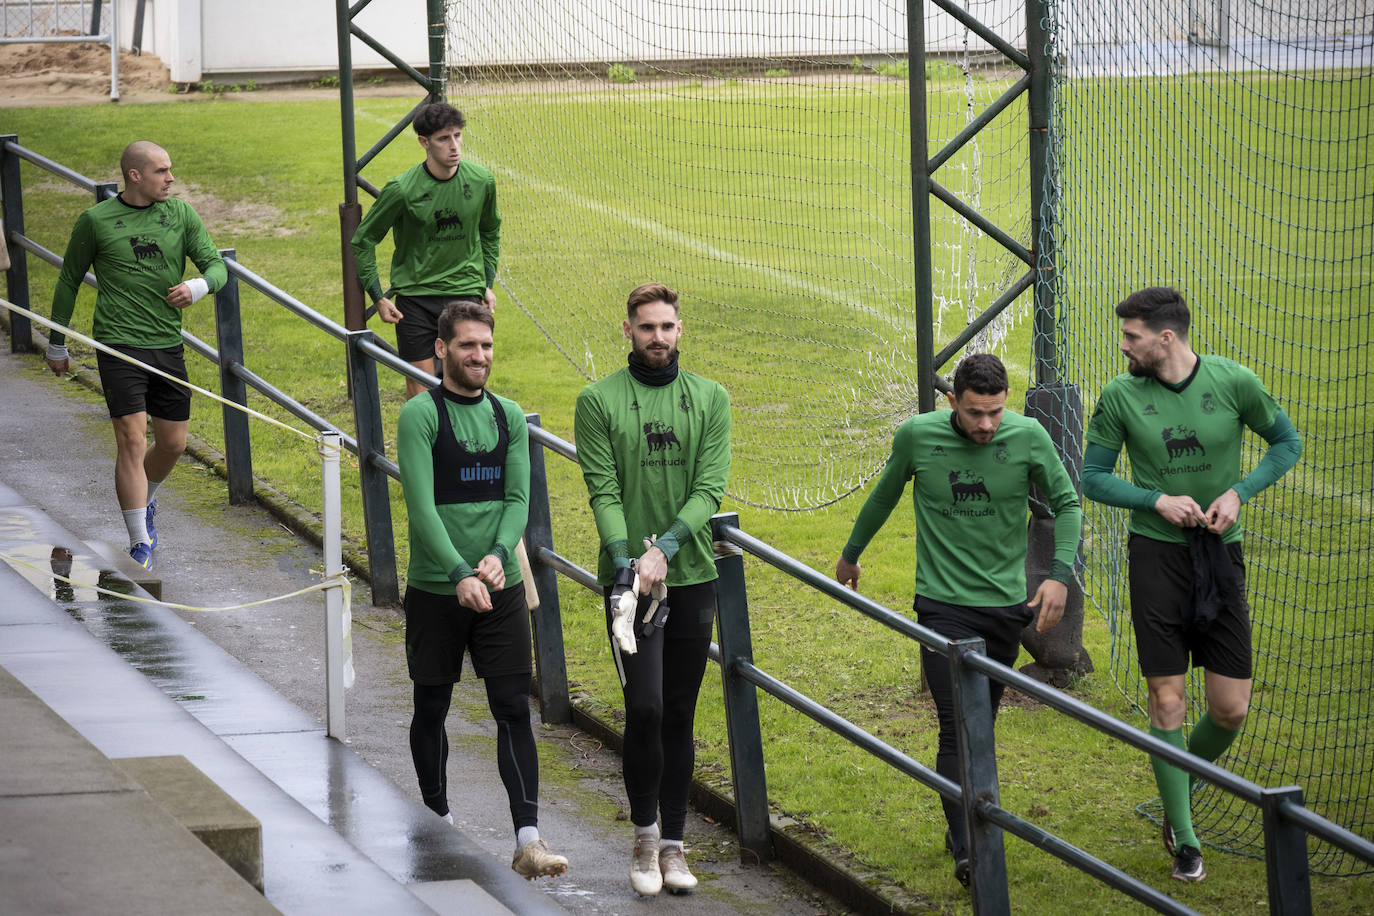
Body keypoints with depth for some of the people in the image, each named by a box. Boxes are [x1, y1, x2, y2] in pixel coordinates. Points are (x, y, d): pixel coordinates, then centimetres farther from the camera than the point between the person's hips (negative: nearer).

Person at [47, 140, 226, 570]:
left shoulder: (180, 214, 5)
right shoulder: (95, 221, -2)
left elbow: (216, 265, 4)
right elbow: (69, 280, 9)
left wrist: (196, 287, -20)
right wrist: (56, 344, 14)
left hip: (167, 345, 4)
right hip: (118, 343, -4)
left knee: (173, 443, 10)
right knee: (132, 440, -12)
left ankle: (144, 503, 41)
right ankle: (140, 544, -8)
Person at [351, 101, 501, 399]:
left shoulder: (482, 181, -3)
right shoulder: (402, 190, -13)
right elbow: (362, 241, 0)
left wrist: (488, 284, 14)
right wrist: (378, 298, -2)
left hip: (465, 295, 2)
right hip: (414, 298, -2)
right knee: (419, 392, -1)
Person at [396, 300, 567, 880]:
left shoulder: (509, 417, 8)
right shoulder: (420, 416, -7)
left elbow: (518, 499, 2)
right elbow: (421, 506, -15)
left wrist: (498, 554, -17)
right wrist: (459, 575, -25)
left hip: (501, 589, 3)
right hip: (435, 591, -3)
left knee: (514, 711, -4)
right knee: (432, 708, 10)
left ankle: (528, 842, -8)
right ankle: (438, 826, 26)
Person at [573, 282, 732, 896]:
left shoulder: (710, 399, 5)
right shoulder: (598, 401, -1)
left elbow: (709, 489, -3)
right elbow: (604, 492, -6)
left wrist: (664, 548, -17)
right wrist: (627, 560, -21)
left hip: (692, 575, 3)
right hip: (629, 574, -3)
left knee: (679, 717, 8)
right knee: (645, 708, -12)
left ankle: (673, 844, 15)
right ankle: (645, 836, 4)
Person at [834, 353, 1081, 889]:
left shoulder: (1028, 438, -7)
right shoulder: (917, 437, -7)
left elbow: (1066, 504, 6)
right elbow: (885, 496, 13)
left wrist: (1059, 574, -8)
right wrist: (850, 554, 27)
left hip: (1005, 604, 2)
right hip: (943, 604, -2)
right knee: (958, 728, -13)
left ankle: (964, 825, 28)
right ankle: (966, 850, -18)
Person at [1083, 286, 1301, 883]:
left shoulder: (1234, 383, -6)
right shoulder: (1121, 398, -5)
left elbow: (1287, 443, 7)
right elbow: (1093, 477, 4)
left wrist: (1239, 492, -9)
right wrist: (1157, 500, -13)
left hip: (1220, 553, 1)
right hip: (1156, 556, -1)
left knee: (1231, 709, 1)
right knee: (1167, 703, -3)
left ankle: (1183, 783, 31)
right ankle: (1184, 839, 8)